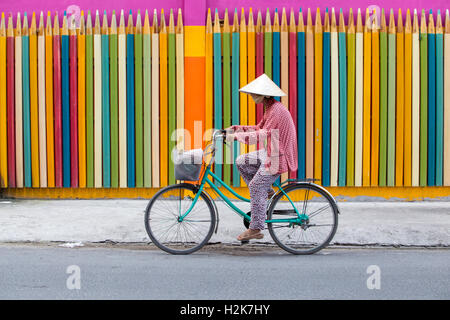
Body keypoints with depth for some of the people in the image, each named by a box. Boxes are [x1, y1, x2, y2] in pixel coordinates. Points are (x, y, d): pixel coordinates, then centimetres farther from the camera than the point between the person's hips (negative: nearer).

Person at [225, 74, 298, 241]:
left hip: (279, 156, -10)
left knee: (256, 187, -8)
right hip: (270, 153, 10)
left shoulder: (277, 110, -22)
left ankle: (255, 230, 0)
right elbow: (259, 128, 18)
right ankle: (267, 191, 14)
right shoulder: (270, 108, 10)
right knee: (241, 161, 9)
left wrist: (236, 136, -28)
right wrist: (235, 128, 8)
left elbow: (263, 134, -29)